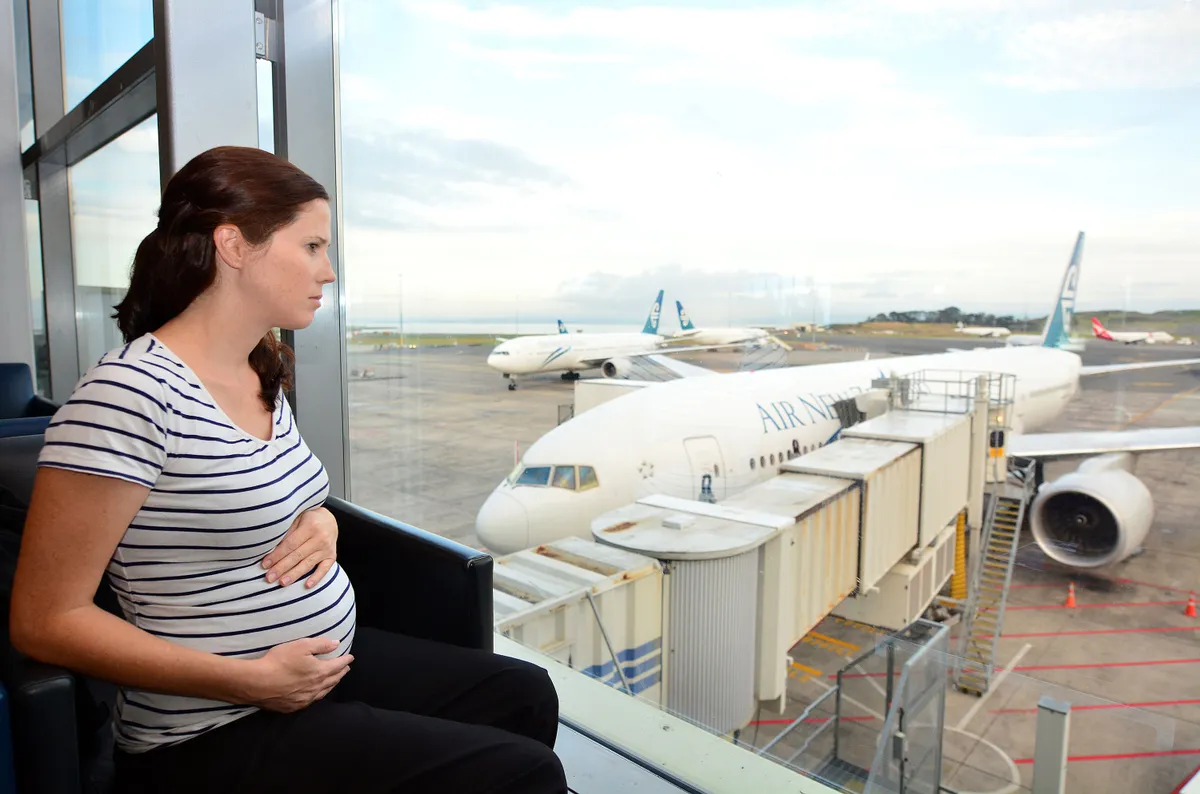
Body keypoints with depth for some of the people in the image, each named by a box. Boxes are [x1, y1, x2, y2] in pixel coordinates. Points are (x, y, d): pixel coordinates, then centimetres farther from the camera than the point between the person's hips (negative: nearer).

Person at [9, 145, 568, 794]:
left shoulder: (263, 375, 5)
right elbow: (45, 621, -19)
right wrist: (253, 679, -21)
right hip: (217, 735, -8)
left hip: (332, 658, 8)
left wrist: (320, 523, -4)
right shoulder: (130, 391, -21)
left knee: (526, 697, 12)